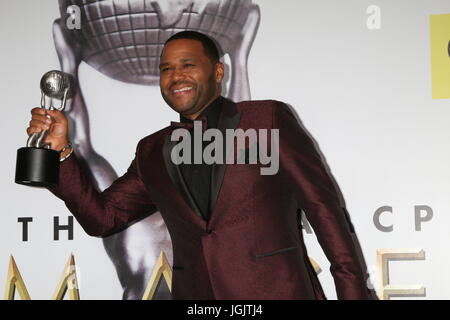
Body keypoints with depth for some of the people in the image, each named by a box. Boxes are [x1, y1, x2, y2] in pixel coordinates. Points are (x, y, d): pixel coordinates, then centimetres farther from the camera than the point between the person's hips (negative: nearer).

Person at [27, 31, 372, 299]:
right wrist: (60, 150, 3)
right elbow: (102, 216, 14)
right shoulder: (153, 151, 16)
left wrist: (352, 291, -6)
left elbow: (324, 206, 1)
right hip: (194, 293, 4)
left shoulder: (268, 118, 3)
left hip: (276, 291, -3)